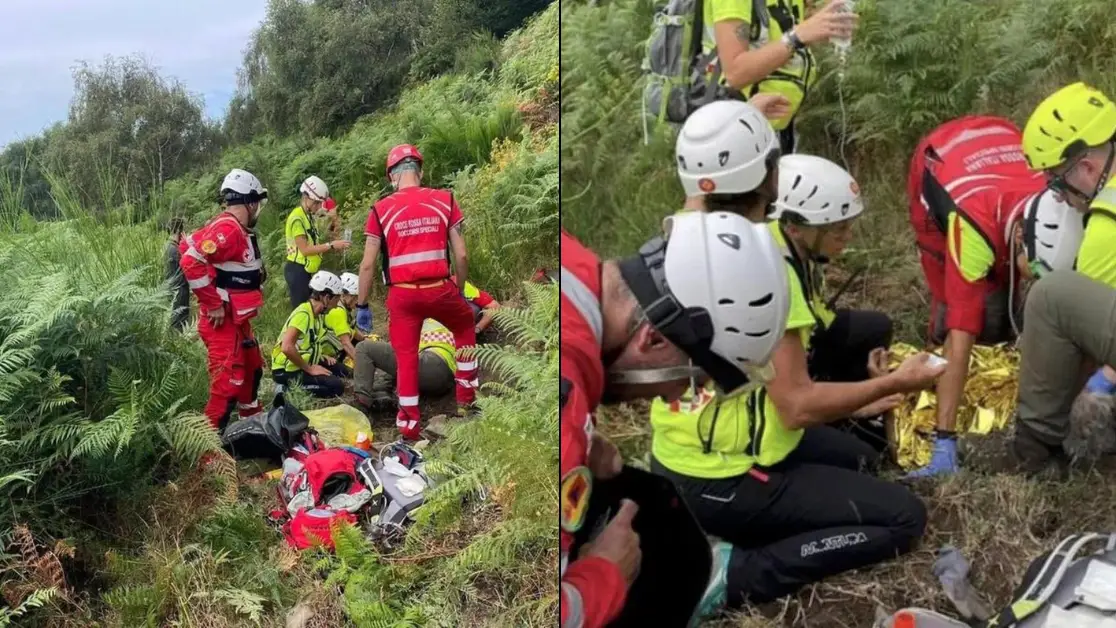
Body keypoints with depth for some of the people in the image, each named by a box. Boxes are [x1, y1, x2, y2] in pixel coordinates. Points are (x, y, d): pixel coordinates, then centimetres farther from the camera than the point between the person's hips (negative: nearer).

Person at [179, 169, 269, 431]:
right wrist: (213, 305, -22)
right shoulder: (228, 229, -21)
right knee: (228, 383, -11)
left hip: (237, 318, 11)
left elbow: (188, 244, 17)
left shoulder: (233, 228, 9)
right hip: (223, 320, -11)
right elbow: (192, 262, -30)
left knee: (252, 368, 25)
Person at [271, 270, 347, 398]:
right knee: (336, 386, -20)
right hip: (287, 370, -10)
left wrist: (321, 357, 6)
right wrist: (309, 369, -22)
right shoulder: (303, 314, -22)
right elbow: (287, 347, -32)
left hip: (301, 364, 10)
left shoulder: (317, 313, 7)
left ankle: (295, 388, 6)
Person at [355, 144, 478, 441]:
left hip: (403, 294, 0)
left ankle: (409, 425, 18)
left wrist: (362, 306, 10)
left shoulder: (381, 209, 0)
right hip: (440, 290, 1)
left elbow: (367, 265, 0)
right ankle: (466, 399, 30)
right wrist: (460, 291, 16)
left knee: (406, 357, 13)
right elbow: (461, 255, 2)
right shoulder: (445, 200, 2)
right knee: (465, 327, 28)